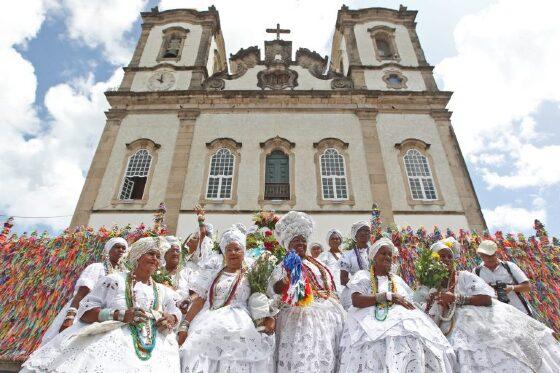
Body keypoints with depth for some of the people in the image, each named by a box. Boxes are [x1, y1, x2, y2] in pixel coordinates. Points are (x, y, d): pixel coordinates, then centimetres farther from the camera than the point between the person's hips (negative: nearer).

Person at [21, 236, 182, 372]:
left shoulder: (163, 291, 23)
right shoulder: (115, 280, 11)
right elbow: (85, 311, 3)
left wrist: (170, 319, -4)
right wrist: (121, 315, -12)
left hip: (155, 347, 3)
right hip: (114, 338, -2)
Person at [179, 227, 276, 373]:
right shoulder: (213, 274, 13)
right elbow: (199, 300, 8)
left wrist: (270, 318, -16)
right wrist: (184, 325, 1)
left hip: (240, 328, -2)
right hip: (209, 326, 2)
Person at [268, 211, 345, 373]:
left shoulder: (317, 263, 19)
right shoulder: (284, 266, 1)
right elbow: (272, 290, -16)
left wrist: (340, 310, 18)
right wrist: (285, 281, -35)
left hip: (329, 316, 5)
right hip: (302, 317, -5)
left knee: (326, 359, 3)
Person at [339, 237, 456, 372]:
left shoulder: (398, 280, 26)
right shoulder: (362, 276, 11)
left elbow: (409, 305, 18)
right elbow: (356, 301, -7)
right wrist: (389, 296, -9)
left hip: (400, 319, 4)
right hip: (372, 321, -4)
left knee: (413, 341, -27)